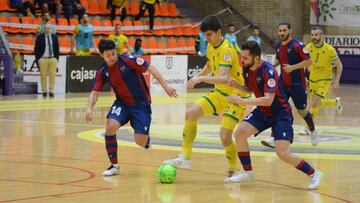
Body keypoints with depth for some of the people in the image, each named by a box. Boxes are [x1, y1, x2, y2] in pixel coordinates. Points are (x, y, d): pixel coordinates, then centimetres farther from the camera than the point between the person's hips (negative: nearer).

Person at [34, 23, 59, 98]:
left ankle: (51, 91, 3)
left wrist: (57, 58, 5)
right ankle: (44, 91, 6)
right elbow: (36, 49, 1)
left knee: (52, 75, -1)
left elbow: (57, 48, 13)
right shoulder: (40, 37, 1)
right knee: (43, 76, 0)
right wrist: (38, 59, -5)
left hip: (53, 59, 2)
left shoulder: (54, 37, 10)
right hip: (43, 59, -2)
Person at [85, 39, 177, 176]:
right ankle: (114, 166, -11)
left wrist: (165, 86, -17)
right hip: (122, 103, 3)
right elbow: (95, 92, 1)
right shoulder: (102, 72, -2)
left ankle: (147, 139, 30)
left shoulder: (128, 60, -15)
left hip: (141, 104, -3)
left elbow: (150, 69, -13)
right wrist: (89, 108, -18)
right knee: (110, 126, -26)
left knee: (141, 142, -13)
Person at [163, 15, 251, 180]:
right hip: (220, 92, 8)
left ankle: (234, 170, 8)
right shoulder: (211, 46, 3)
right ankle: (185, 158, -2)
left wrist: (201, 79, -46)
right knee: (191, 113, -8)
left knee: (225, 135, -17)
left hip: (236, 95, -8)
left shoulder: (227, 49, -24)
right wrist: (197, 77, 22)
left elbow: (224, 78, -37)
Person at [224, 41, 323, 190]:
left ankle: (313, 174, 4)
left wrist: (242, 101, -33)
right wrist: (237, 85, -4)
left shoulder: (268, 71, -27)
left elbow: (268, 100, -34)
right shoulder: (247, 69, -3)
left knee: (283, 154, -17)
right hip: (262, 111, 8)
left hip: (280, 114, -8)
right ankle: (247, 172, 6)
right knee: (240, 133, -12)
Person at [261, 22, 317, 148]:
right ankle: (274, 138, -11)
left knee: (302, 111, 9)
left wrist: (293, 67, -23)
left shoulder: (297, 45, -15)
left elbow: (309, 61, -15)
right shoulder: (278, 46, 5)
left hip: (297, 84, -5)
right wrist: (272, 66, 2)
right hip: (283, 83, 5)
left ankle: (313, 131, 36)